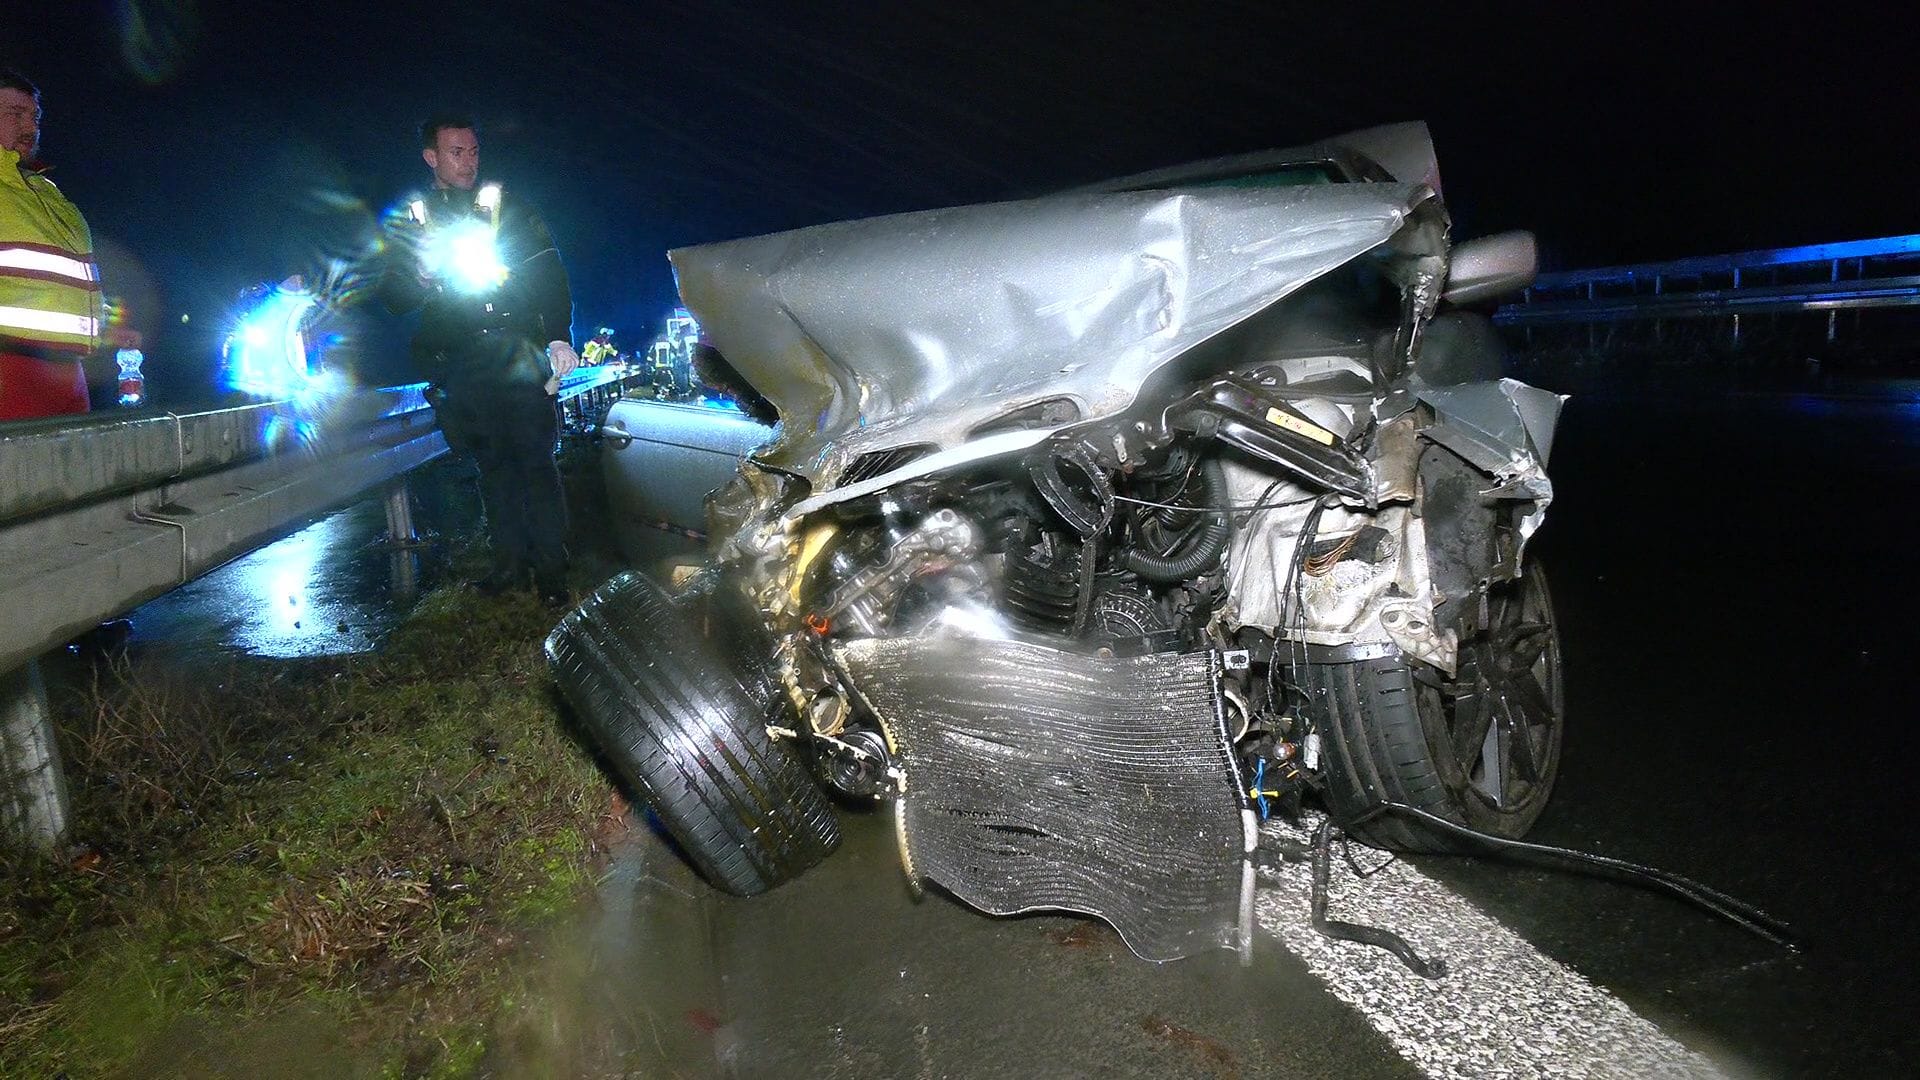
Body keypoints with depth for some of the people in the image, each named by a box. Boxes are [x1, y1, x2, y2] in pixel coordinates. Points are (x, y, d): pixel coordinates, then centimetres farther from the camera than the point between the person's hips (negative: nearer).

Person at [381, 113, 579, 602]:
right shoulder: (410, 221, 14)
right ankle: (509, 561, 12)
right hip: (459, 368, 2)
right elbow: (394, 299, 13)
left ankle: (550, 567, -2)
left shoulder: (507, 207, 10)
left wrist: (559, 336, -10)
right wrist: (423, 277, -9)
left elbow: (549, 272, 3)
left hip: (517, 355, -2)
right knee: (492, 462, 5)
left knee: (535, 457, -6)